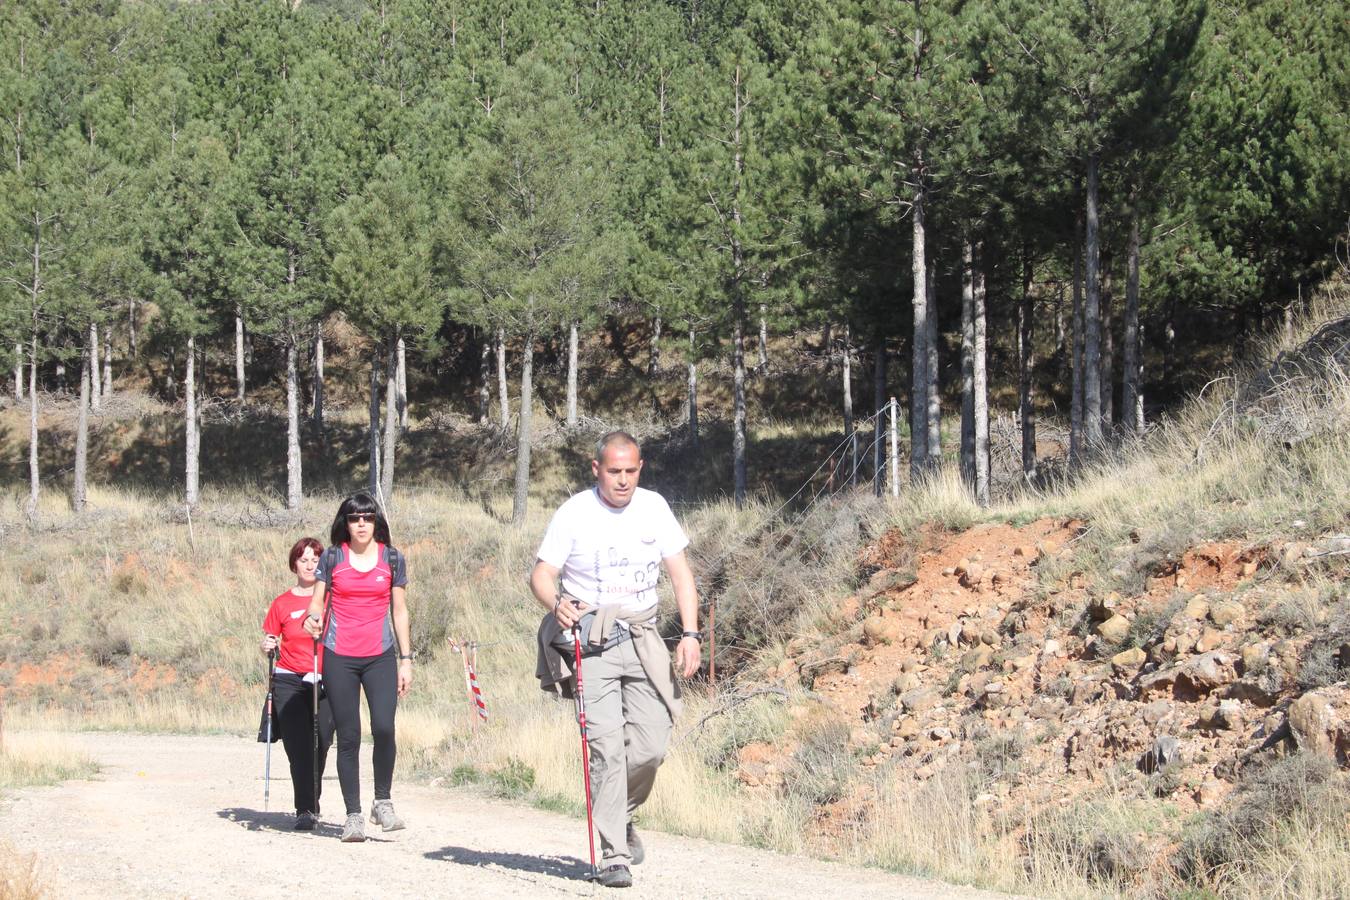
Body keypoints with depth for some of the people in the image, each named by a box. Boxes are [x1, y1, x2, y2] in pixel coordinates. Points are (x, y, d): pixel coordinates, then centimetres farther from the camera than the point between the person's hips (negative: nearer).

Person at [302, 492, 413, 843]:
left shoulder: (392, 559, 7)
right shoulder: (332, 558, 5)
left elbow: (400, 611, 10)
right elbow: (317, 601, 6)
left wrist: (406, 659, 7)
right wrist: (313, 619, -19)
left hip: (380, 656, 0)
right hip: (339, 656, 0)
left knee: (384, 728, -17)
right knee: (348, 737, 0)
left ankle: (383, 801, 1)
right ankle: (353, 814, 7)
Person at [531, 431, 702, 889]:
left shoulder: (653, 507, 6)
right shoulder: (574, 513, -4)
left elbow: (680, 572, 8)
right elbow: (541, 574, -6)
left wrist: (690, 634, -2)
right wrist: (557, 603, -29)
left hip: (642, 638, 3)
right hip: (589, 640, -3)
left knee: (650, 745, -4)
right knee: (607, 745, -13)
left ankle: (622, 816, 26)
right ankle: (614, 856, -10)